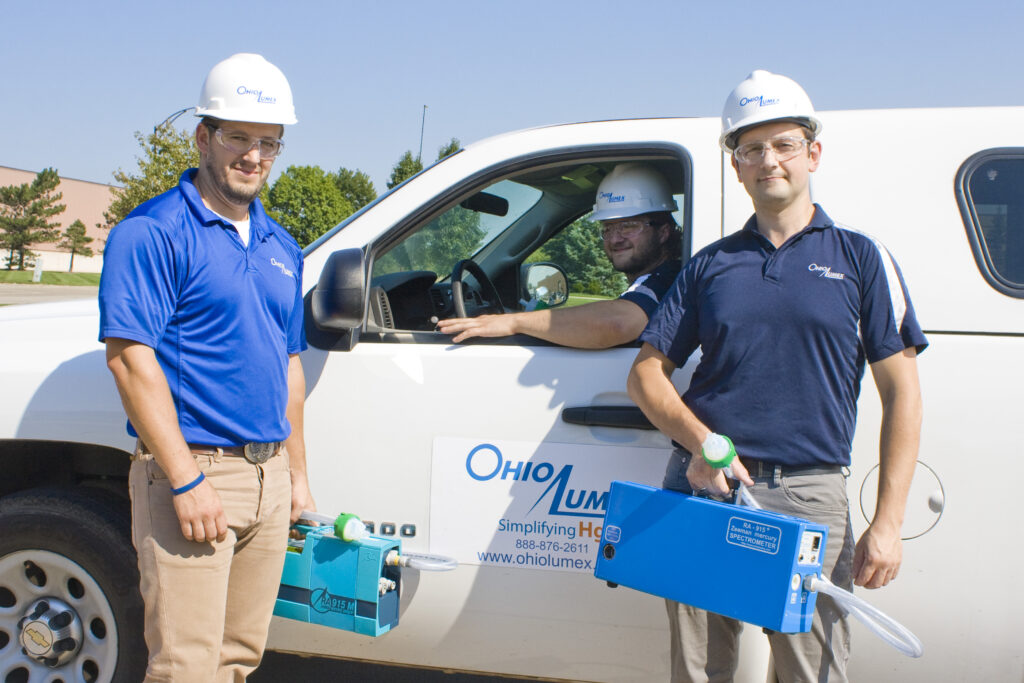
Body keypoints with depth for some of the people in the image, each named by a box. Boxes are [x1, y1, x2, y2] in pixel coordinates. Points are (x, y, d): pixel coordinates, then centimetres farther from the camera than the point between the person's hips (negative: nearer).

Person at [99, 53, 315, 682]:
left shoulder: (282, 248, 15)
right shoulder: (154, 233, -8)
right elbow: (131, 357, -16)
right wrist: (187, 482, -20)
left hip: (269, 477, 7)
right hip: (193, 470, -7)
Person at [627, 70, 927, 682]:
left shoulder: (861, 258, 8)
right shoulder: (710, 265, 14)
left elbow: (902, 393, 4)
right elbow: (647, 372, 12)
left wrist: (888, 523, -5)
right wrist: (701, 442, -8)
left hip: (812, 494, -2)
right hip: (704, 488, 2)